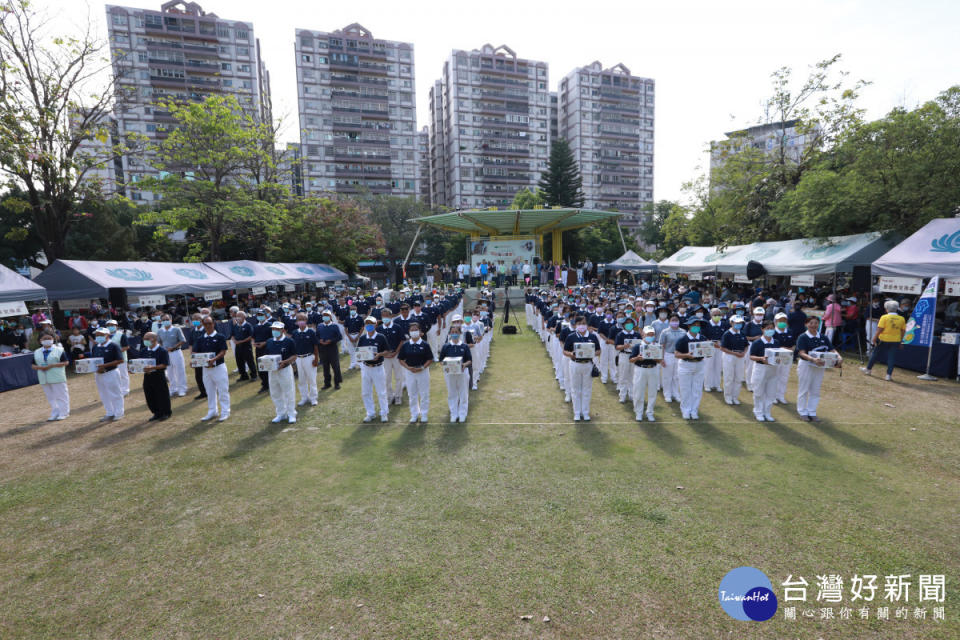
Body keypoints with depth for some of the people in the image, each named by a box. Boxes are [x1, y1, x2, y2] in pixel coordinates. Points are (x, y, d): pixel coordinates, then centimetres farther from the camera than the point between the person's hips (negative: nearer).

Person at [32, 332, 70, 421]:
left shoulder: (59, 350, -3)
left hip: (57, 378, -5)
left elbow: (66, 362, -9)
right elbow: (33, 365, 12)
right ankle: (54, 414, 21)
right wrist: (39, 367, -10)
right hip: (44, 379, 5)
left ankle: (63, 413, 9)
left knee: (61, 395, 0)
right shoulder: (37, 352, 10)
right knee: (50, 397, 12)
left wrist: (52, 365, -18)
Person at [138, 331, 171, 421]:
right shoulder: (143, 351, 8)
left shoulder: (162, 351, -10)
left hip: (159, 376, -6)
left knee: (162, 396, 3)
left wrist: (152, 368, -28)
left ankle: (166, 413, 18)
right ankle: (156, 413, 26)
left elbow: (164, 365, -17)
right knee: (150, 397, 11)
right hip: (147, 377, 6)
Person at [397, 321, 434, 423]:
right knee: (412, 394, 10)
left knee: (424, 394, 4)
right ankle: (414, 414, 24)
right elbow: (401, 359, 4)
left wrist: (422, 367, -17)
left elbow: (430, 359, -3)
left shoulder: (425, 345, -4)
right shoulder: (405, 345, 2)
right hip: (409, 372, 2)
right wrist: (408, 368, -11)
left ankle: (424, 414, 19)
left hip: (423, 371, -2)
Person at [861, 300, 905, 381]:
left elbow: (879, 329, -14)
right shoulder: (901, 319, 2)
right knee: (892, 357, 5)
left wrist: (874, 338, -7)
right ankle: (889, 375, 4)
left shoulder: (884, 317, -11)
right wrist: (900, 342, 16)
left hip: (884, 340, -3)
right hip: (895, 341, 3)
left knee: (875, 354, 12)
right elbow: (902, 331, 7)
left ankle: (868, 369, 25)